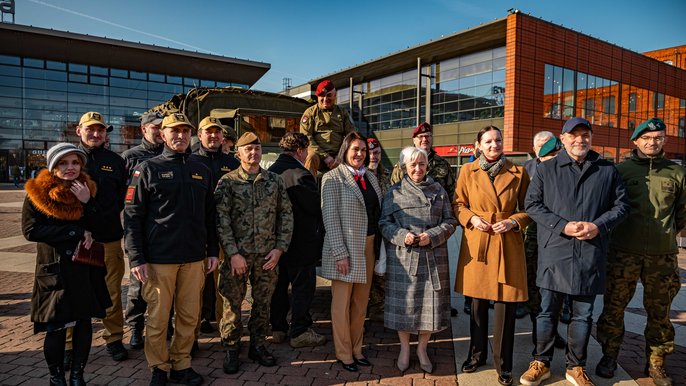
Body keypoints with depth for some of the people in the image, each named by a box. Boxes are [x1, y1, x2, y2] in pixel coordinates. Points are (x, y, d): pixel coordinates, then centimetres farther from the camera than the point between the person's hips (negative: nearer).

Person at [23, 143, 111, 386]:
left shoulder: (86, 190, 6)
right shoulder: (38, 193, -3)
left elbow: (98, 227, 1)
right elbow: (30, 230, -10)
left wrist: (87, 201, -15)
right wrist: (76, 232, -14)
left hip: (85, 268, 3)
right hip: (55, 268, -3)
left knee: (84, 322, 9)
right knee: (56, 328, 2)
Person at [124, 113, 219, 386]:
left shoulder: (201, 171, 12)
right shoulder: (148, 169, 0)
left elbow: (209, 216, 15)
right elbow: (132, 216, -3)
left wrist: (212, 251, 10)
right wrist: (136, 258, -9)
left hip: (194, 258, 4)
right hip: (159, 258, -3)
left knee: (189, 316, 9)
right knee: (158, 318, 6)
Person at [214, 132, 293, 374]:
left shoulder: (275, 181, 6)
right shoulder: (228, 182, -3)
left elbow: (286, 215, 6)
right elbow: (221, 219, -8)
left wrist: (280, 248, -2)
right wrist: (233, 253, -13)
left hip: (268, 255, 3)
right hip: (238, 254, -2)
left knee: (263, 303, 12)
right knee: (233, 303, 6)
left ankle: (258, 345, 30)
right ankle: (231, 349, 24)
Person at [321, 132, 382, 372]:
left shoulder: (370, 177, 10)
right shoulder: (333, 178, -8)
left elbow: (377, 212, 13)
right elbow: (330, 217, -13)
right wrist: (340, 253, -17)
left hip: (368, 247, 6)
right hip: (345, 248, -6)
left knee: (361, 302, 14)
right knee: (342, 303, 7)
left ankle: (357, 349, 30)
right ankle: (344, 354, 23)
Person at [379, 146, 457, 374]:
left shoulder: (438, 190, 9)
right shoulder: (394, 193, 5)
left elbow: (450, 221, 6)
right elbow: (384, 223, 2)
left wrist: (431, 236, -11)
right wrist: (402, 236, -15)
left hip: (433, 257, 1)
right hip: (402, 257, -1)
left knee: (430, 302, 7)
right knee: (403, 302, 6)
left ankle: (422, 348, 28)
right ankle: (404, 348, 27)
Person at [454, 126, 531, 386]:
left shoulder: (518, 172, 3)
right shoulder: (468, 171, 4)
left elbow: (528, 208, 9)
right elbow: (458, 204, 9)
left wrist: (514, 221, -9)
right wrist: (472, 218, -9)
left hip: (508, 245, -1)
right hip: (476, 244, 1)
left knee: (506, 305, 2)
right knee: (477, 303, 11)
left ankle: (503, 363, 19)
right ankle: (477, 354, 30)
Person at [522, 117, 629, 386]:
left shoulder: (608, 171, 9)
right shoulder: (546, 169, 4)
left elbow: (621, 205, 10)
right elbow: (532, 204, -1)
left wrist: (598, 225, -9)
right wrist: (563, 226, -13)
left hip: (591, 255, 2)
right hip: (554, 252, -1)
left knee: (583, 314, 12)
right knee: (547, 311, 8)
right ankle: (541, 363, 24)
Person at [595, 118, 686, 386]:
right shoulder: (620, 170, 2)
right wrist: (612, 232, 7)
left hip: (662, 255, 2)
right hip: (623, 252, -2)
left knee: (659, 311, 9)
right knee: (614, 306, 5)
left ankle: (656, 364, 25)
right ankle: (609, 356, 21)